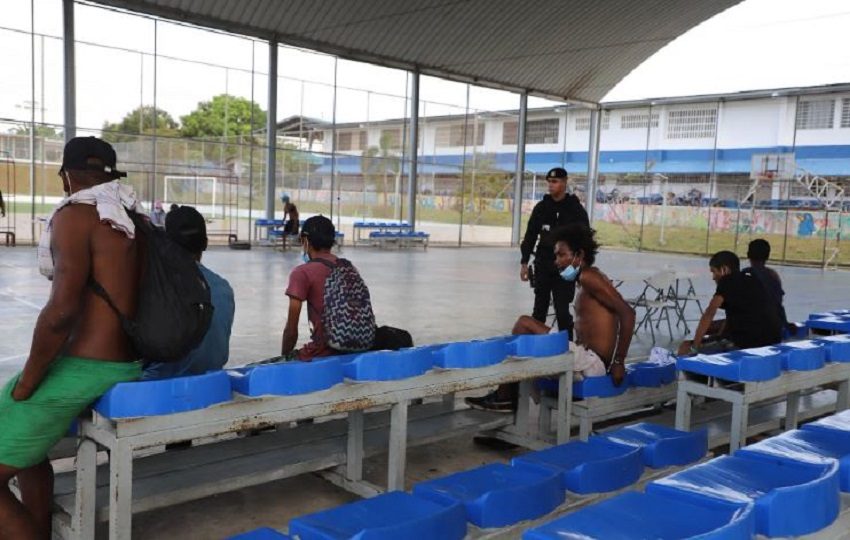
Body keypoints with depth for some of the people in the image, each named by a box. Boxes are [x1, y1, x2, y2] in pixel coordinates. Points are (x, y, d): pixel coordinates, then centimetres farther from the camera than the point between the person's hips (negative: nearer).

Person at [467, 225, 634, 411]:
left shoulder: (588, 277, -13)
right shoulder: (583, 282, 15)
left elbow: (627, 313, -20)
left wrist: (618, 362, -18)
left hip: (592, 363, -10)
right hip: (588, 359, 10)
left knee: (524, 324, -11)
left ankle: (503, 397, 2)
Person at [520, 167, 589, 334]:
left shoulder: (576, 209, -3)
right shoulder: (541, 207, 6)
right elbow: (530, 235, 10)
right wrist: (524, 262, 5)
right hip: (542, 266, 4)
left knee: (562, 311, -3)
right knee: (539, 310, 10)